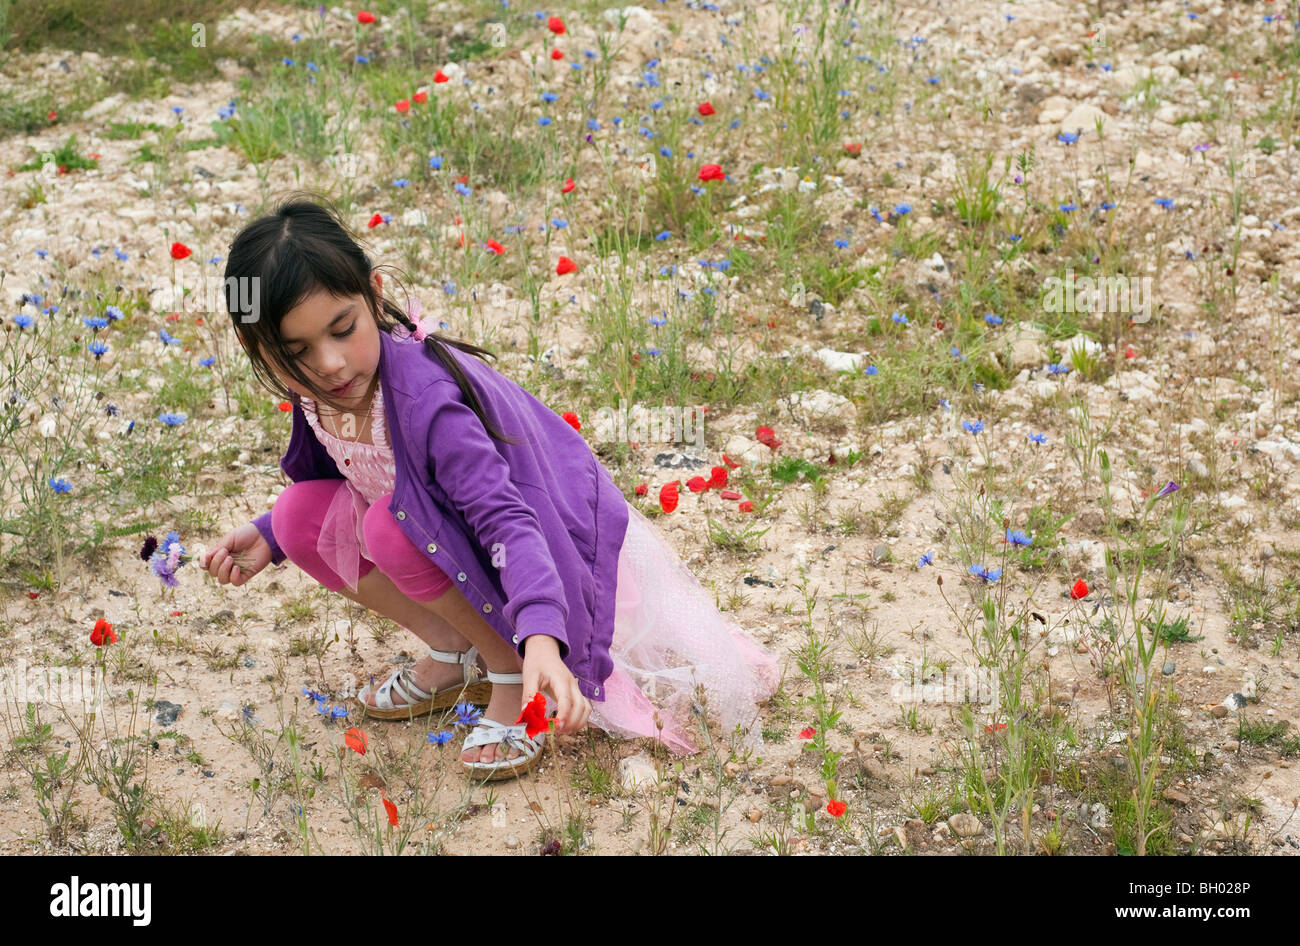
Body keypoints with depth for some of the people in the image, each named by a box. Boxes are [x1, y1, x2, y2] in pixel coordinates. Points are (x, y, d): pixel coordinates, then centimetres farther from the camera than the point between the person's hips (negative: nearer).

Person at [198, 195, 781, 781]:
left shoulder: (422, 395, -35)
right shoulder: (316, 392, -11)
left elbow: (504, 518, -41)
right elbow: (334, 483, 12)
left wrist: (541, 638, -55)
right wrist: (268, 538, -1)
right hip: (446, 531, 8)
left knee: (394, 527, -32)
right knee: (302, 515, -9)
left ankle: (511, 673, -9)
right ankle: (454, 655, 5)